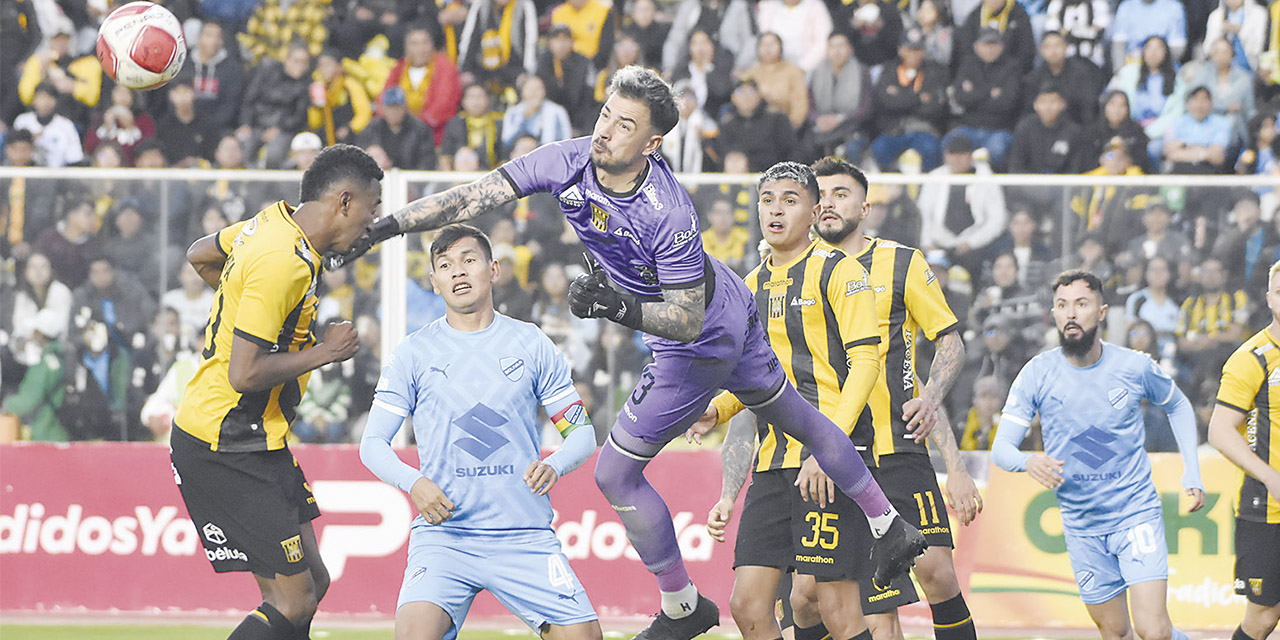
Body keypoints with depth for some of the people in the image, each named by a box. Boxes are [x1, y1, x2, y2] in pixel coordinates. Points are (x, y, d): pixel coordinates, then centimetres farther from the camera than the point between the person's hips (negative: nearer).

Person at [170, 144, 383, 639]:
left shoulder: (274, 222, 7)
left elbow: (200, 256, 26)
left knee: (312, 582, 11)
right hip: (226, 450, -10)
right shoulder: (285, 264, -23)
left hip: (259, 441, 10)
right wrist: (322, 353, -14)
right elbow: (244, 374, -26)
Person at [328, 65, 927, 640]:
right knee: (799, 418, 25)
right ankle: (889, 528, 44)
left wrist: (618, 307, -45)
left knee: (615, 473, -2)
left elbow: (687, 319, -31)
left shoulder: (670, 215, -36)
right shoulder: (568, 162, -18)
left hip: (702, 342, -9)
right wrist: (382, 228, -21)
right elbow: (473, 197, -17)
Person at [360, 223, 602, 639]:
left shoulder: (531, 344, 7)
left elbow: (583, 433, 10)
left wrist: (554, 465, -12)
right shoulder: (414, 353, 5)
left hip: (525, 537, 1)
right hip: (443, 534, -1)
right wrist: (413, 482, -14)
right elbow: (373, 443, 6)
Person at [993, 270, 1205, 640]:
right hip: (1081, 524, 2)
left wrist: (1191, 472, 6)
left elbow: (1177, 406, 15)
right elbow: (1000, 448, -9)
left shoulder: (1135, 367, -6)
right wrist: (1029, 462, -33)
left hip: (1137, 513, -2)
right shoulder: (1038, 374, -7)